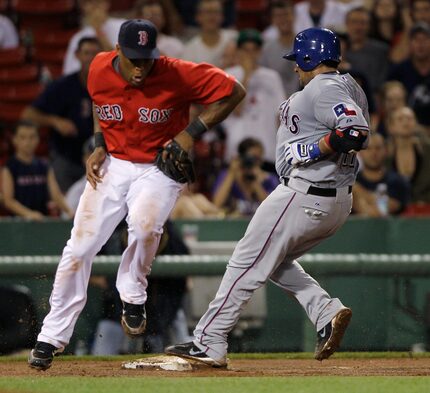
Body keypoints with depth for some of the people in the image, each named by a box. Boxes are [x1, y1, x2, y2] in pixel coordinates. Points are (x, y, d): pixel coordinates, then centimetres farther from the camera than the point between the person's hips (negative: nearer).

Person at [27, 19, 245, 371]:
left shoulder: (176, 75, -21)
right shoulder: (99, 71, -9)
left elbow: (233, 91, -14)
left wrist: (192, 132, -18)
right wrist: (99, 146, 1)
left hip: (159, 168, -3)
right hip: (111, 165, 3)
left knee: (144, 224, -33)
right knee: (79, 247, -5)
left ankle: (133, 298, -4)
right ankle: (52, 338, 5)